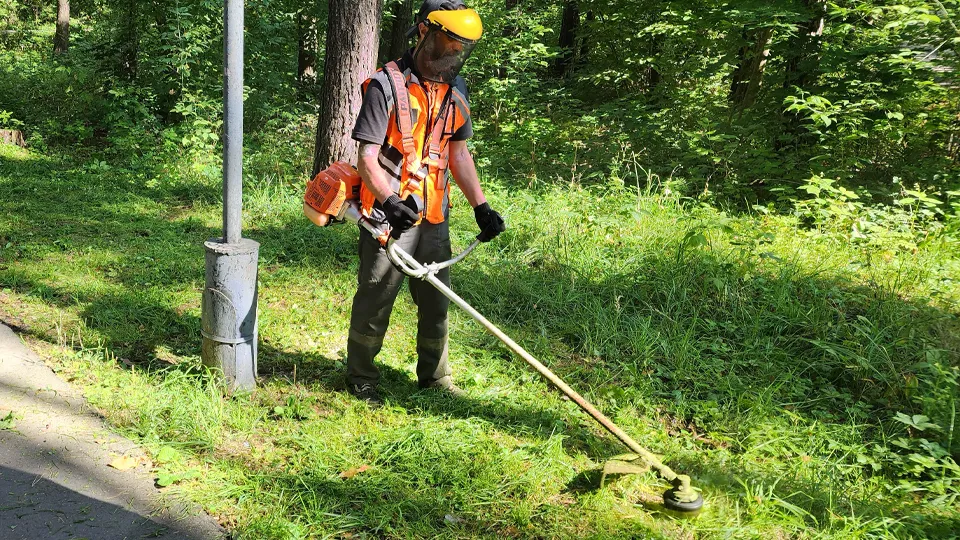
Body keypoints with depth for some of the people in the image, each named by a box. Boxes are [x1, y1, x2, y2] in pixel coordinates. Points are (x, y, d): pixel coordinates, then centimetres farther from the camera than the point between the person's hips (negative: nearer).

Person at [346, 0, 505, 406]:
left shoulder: (455, 90, 10)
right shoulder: (386, 86, -11)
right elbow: (367, 159, -14)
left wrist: (481, 207, 10)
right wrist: (390, 200, -32)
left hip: (434, 219, 6)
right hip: (390, 218, -6)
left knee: (436, 303, 15)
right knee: (374, 302, 3)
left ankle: (435, 377, 32)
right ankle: (361, 378, 22)